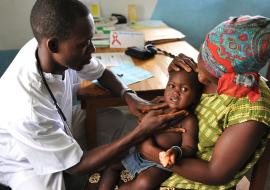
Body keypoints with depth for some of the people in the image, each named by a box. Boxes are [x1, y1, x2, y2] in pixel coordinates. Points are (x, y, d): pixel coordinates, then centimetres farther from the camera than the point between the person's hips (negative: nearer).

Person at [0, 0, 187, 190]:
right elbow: (77, 166, -28)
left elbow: (101, 72, -1)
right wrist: (142, 131, -32)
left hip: (60, 128, 6)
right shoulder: (26, 108, -41)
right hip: (26, 163, -6)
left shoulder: (60, 51, -23)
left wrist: (129, 96, -21)